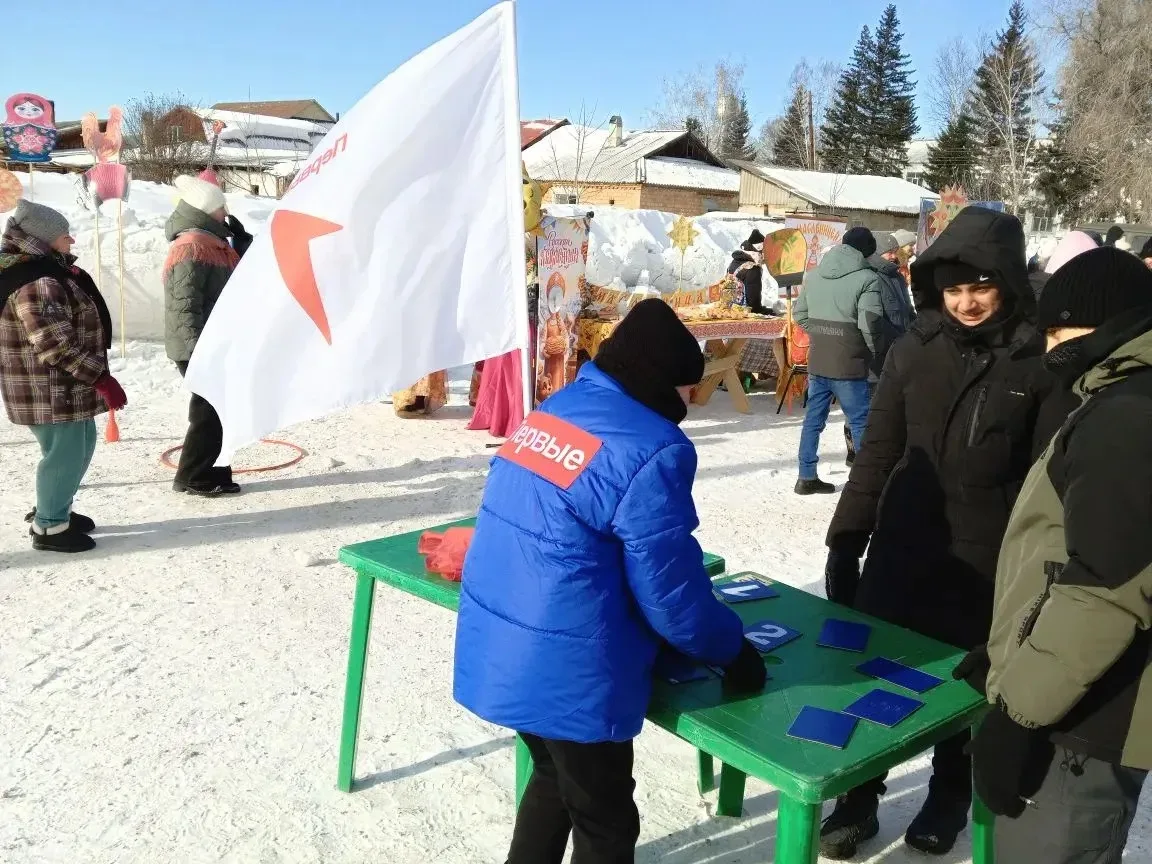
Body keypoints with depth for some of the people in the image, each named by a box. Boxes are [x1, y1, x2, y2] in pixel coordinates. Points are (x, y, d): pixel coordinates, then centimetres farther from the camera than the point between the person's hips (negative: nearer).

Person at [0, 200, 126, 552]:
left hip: (63, 387, 11)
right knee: (66, 453, -1)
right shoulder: (36, 282, -23)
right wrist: (101, 378, -26)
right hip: (51, 389, -11)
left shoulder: (45, 273, 12)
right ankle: (50, 528, 13)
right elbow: (55, 343, -28)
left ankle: (52, 510, 36)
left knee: (77, 447, 21)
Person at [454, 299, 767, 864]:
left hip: (495, 653, 8)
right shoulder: (651, 452, -19)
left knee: (554, 778, 31)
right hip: (567, 671, -8)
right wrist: (734, 651, 3)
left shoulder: (552, 410, 6)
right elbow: (671, 593, -16)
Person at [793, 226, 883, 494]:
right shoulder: (866, 278, -12)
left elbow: (799, 313, 15)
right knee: (860, 422, 5)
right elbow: (869, 322, -18)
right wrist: (875, 353, -3)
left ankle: (807, 477, 18)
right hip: (848, 364, -6)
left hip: (817, 361, 6)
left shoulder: (814, 275, 10)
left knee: (813, 418, 13)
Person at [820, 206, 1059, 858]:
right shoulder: (914, 351, -2)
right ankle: (860, 797, 29)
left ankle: (950, 795, 39)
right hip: (899, 555, 2)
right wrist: (844, 544, 2)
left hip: (987, 569, -2)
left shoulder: (1039, 364, -8)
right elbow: (877, 455, 3)